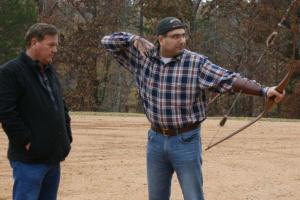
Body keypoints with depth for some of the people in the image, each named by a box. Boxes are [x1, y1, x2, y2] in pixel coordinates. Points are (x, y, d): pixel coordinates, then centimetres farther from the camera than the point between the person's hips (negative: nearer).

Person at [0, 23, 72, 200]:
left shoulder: (50, 72, 18)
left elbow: (62, 107, 26)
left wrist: (67, 137, 14)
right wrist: (26, 141, -18)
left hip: (53, 157, 8)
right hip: (29, 159, -8)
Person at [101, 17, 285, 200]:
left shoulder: (197, 63, -12)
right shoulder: (143, 57, -2)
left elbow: (231, 80, -20)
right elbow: (108, 42, 2)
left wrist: (264, 90, -32)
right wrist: (134, 39, -16)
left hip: (186, 141, -4)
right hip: (156, 140, 4)